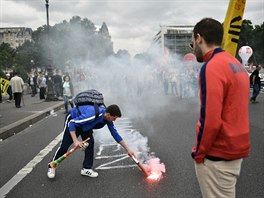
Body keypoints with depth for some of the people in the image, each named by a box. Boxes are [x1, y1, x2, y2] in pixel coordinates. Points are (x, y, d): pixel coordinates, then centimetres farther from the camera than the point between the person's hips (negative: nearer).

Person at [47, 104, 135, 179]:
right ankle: (51, 167, 16)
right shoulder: (92, 115, -42)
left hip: (85, 123, 7)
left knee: (90, 142, -8)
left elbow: (115, 134, -8)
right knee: (64, 146, -5)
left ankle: (86, 168, 3)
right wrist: (75, 140, -42)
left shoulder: (108, 118, -19)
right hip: (72, 120, -6)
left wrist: (128, 149, -7)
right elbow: (72, 123, -35)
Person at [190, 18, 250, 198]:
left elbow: (210, 119, -24)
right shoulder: (236, 63, 9)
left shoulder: (211, 67, -19)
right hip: (236, 150, 9)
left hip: (218, 156, -9)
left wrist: (199, 153, -11)